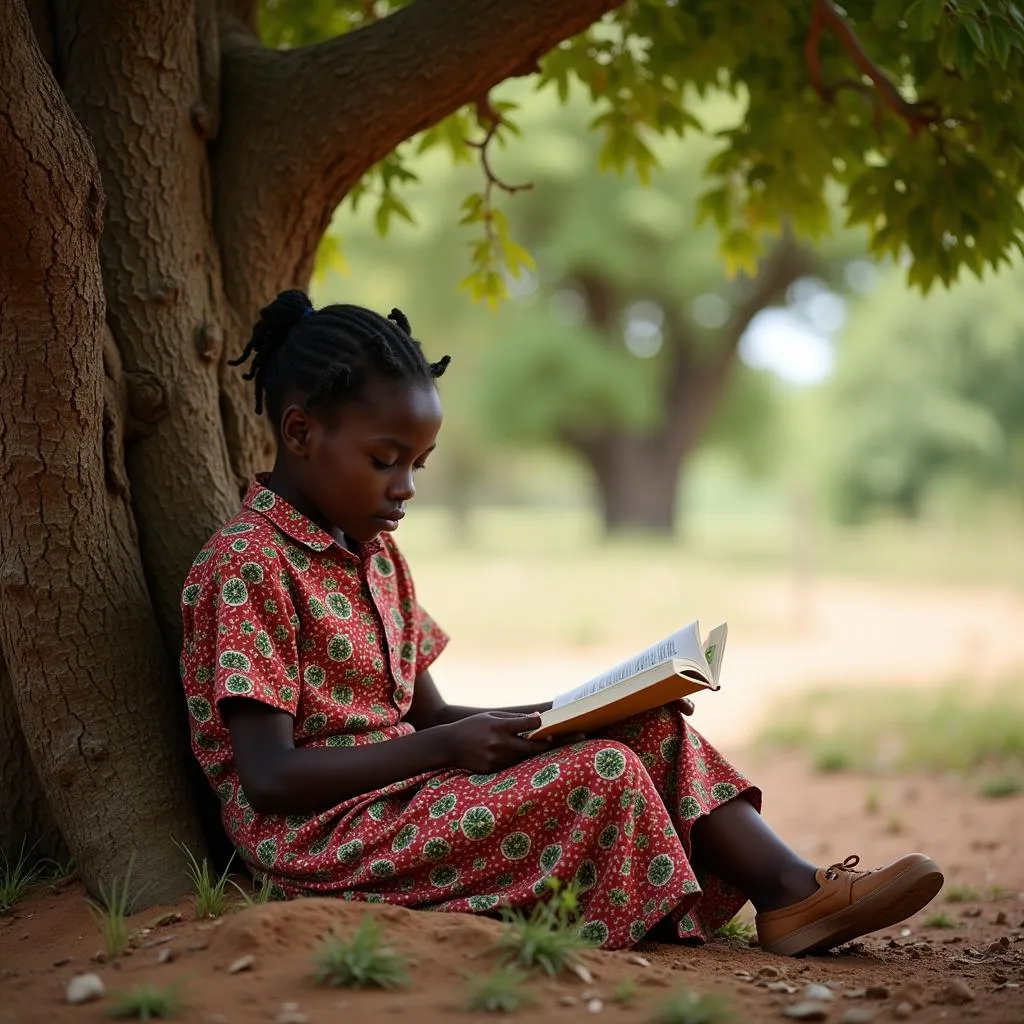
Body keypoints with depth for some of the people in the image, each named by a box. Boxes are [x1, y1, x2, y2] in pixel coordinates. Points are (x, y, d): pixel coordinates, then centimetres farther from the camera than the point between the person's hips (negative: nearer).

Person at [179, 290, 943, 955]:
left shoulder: (374, 553, 15)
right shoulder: (249, 565, -14)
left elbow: (429, 716, 14)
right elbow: (268, 777, -19)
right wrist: (442, 749, -21)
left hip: (402, 795, 9)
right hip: (322, 838, -9)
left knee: (651, 729, -2)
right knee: (604, 775, -23)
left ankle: (787, 885, -13)